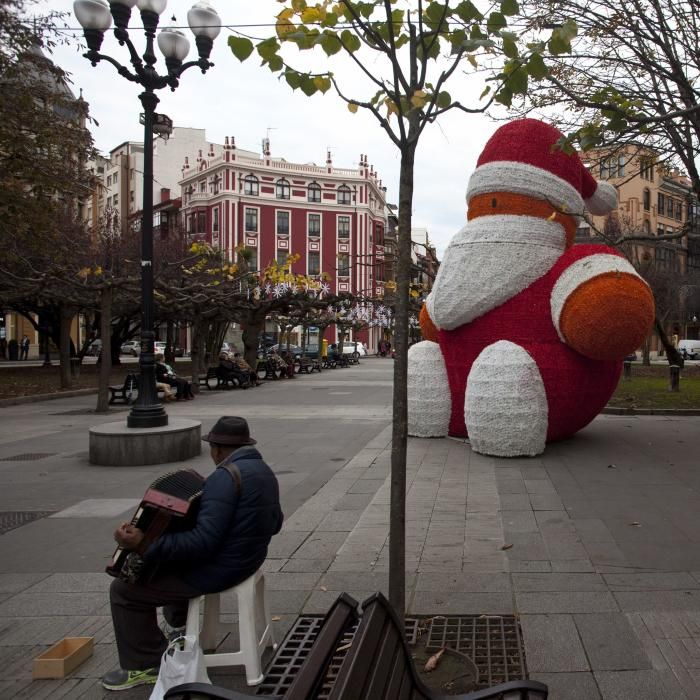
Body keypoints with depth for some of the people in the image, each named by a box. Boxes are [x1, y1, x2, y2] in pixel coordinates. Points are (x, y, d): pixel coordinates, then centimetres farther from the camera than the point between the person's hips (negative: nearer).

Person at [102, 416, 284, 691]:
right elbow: (274, 523, 16)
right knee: (171, 549, 34)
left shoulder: (226, 476, -25)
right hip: (245, 559, 10)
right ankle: (178, 622, 47)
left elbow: (203, 541, -31)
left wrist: (143, 544, -34)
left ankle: (145, 665, 10)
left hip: (218, 569, -10)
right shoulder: (264, 471, 3)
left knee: (125, 588, 0)